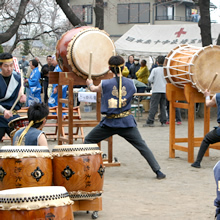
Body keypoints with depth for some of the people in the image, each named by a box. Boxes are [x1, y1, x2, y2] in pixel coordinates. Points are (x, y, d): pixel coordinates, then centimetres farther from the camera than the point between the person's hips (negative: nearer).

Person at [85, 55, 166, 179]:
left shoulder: (105, 84, -5)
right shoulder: (130, 83, -2)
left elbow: (93, 89, 15)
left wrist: (90, 84, 40)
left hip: (109, 122, -1)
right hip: (127, 122, 1)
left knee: (88, 141, 16)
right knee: (142, 146, 5)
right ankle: (158, 171, 0)